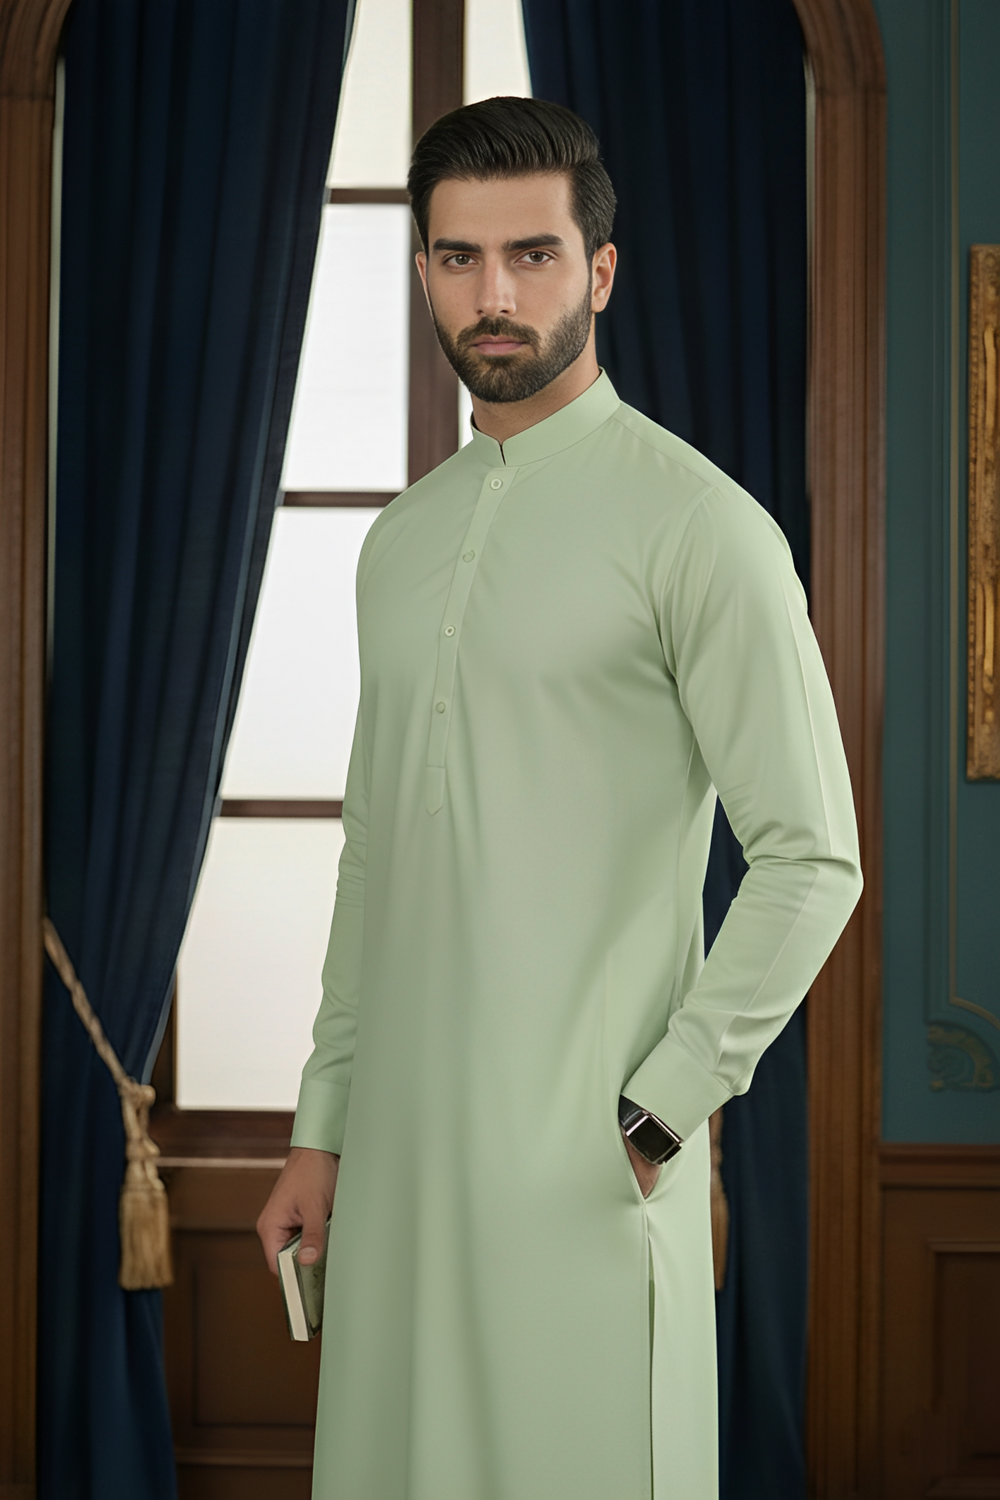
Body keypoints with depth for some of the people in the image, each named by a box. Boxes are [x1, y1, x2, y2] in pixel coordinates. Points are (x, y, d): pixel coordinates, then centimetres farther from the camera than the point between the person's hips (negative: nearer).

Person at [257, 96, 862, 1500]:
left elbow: (812, 859, -10)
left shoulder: (698, 526, -8)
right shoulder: (402, 539, 14)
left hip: (588, 1159, -6)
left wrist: (655, 1118, -12)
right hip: (401, 1150, 6)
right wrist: (322, 1125, 14)